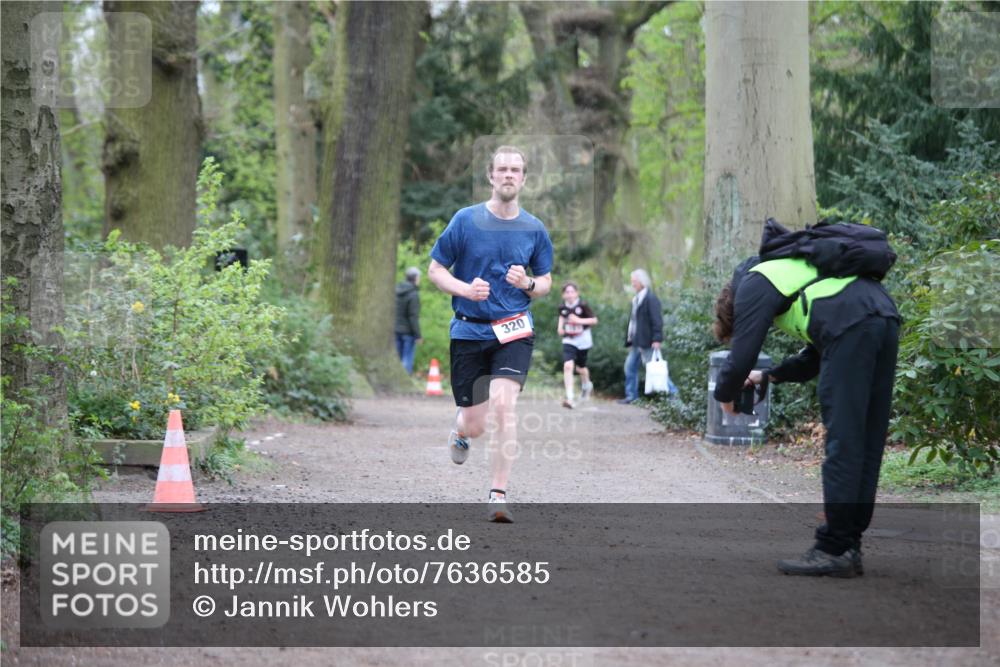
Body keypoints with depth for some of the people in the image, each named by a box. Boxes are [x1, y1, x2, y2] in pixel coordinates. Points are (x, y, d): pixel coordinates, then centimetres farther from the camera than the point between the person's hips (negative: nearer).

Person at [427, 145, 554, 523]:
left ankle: (499, 494, -14)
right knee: (475, 425, 2)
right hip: (469, 331, 0)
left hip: (514, 330, 0)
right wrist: (465, 289, -15)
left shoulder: (534, 230, 4)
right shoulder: (466, 220, -2)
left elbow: (545, 283, 14)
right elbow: (435, 270, 4)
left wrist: (528, 284, -10)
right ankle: (460, 430, 42)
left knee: (503, 404, -22)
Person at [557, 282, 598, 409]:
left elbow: (594, 320, -7)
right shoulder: (563, 307, -2)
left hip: (582, 340, -1)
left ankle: (586, 384, 50)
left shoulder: (582, 306, -12)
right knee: (568, 366, -18)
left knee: (580, 368, 14)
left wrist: (580, 320, -20)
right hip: (568, 341, 1)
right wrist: (560, 326, 4)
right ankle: (569, 397, -21)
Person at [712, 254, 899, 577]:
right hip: (886, 321, 8)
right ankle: (849, 546, 14)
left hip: (852, 328, -8)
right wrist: (770, 375, 37)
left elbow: (740, 358, 5)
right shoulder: (789, 270, 37)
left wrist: (724, 395, 23)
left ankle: (834, 550, -3)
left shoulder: (752, 285, 12)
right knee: (866, 446, 10)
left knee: (842, 444, -5)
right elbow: (817, 356, 38)